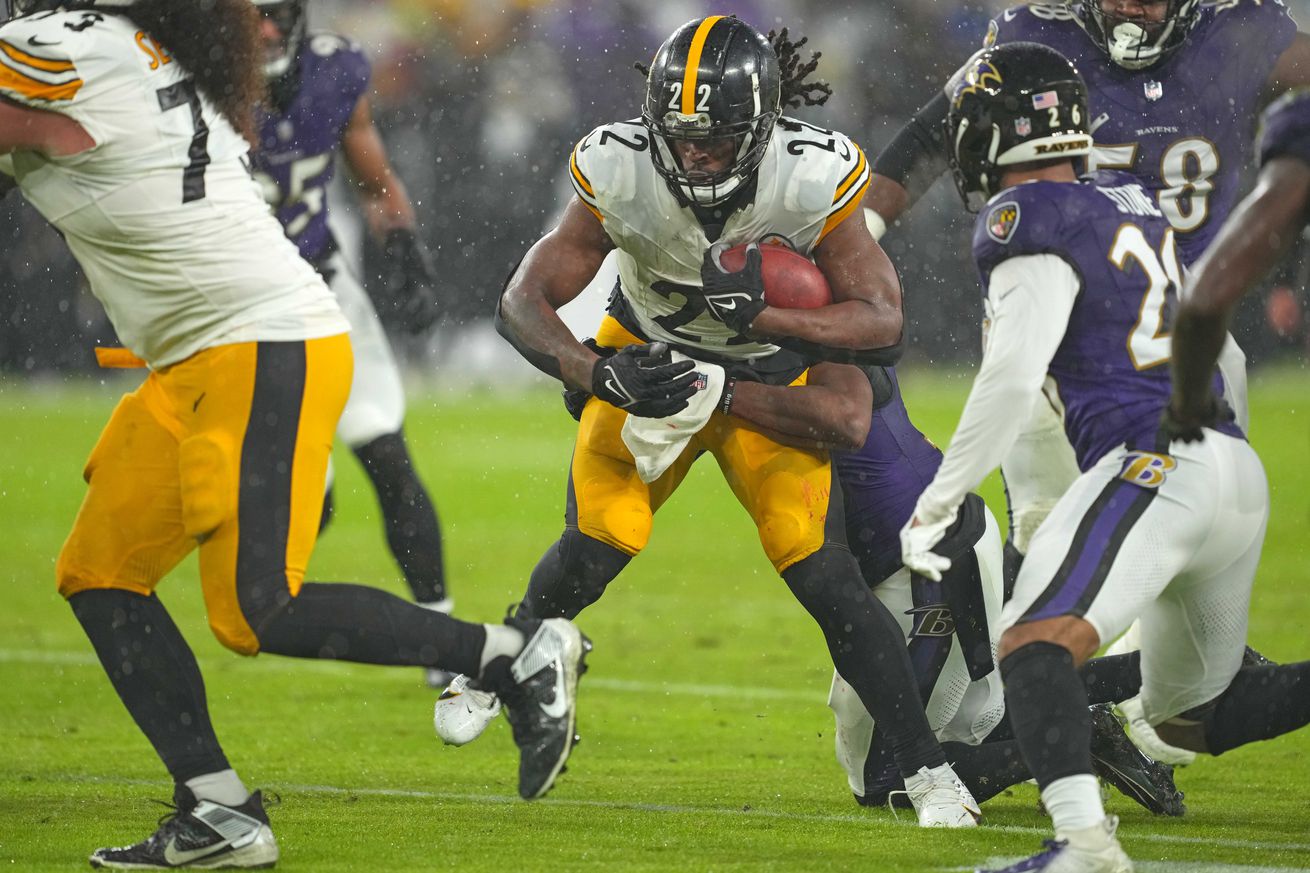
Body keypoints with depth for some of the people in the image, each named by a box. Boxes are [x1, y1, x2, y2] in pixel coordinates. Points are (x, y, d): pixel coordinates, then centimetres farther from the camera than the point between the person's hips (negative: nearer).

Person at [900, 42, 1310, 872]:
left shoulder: (1033, 219, -6)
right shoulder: (1140, 203, 19)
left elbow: (1013, 374, -14)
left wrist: (939, 504, -10)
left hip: (1158, 465, -9)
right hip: (1239, 467, 9)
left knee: (1034, 643, -23)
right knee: (1194, 714, 21)